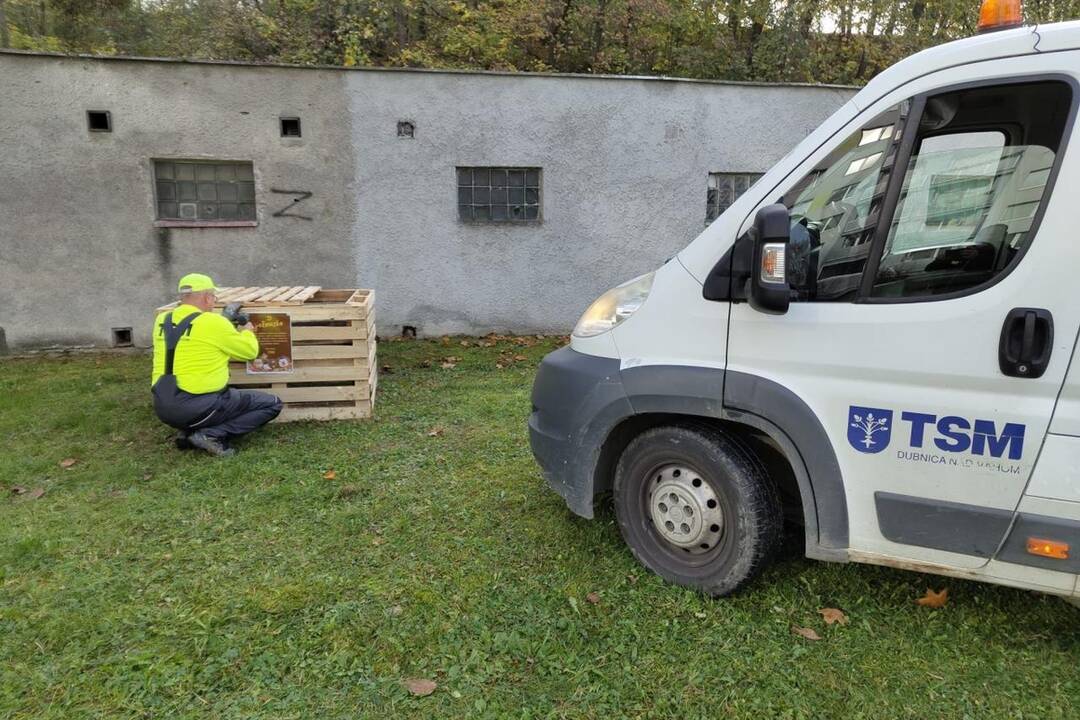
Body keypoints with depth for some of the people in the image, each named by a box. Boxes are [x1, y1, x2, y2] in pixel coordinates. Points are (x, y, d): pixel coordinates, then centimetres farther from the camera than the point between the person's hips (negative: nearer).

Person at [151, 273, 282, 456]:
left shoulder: (162, 321, 7)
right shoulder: (212, 322, -12)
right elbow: (250, 352, 0)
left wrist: (233, 332, 29)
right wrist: (247, 333, 22)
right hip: (198, 407, -8)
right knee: (272, 404, 3)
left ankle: (188, 432, 12)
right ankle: (211, 435, -8)